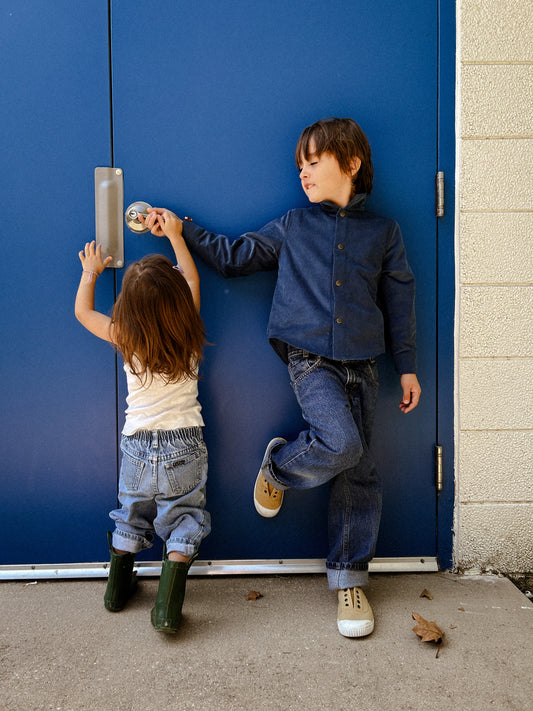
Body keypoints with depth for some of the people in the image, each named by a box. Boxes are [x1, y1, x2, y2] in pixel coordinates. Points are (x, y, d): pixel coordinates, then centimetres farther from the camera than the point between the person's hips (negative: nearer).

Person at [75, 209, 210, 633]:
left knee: (132, 514, 21)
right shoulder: (190, 336, -8)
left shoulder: (125, 339, -9)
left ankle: (119, 582, 30)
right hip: (184, 444, -1)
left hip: (138, 446, 1)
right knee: (184, 515, 8)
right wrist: (175, 236, 13)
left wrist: (91, 272, 23)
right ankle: (168, 598, -6)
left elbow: (82, 311, 9)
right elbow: (192, 282, 8)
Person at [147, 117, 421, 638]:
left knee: (358, 473, 2)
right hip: (310, 360, -1)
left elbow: (398, 302, 13)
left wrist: (406, 367, 10)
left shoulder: (382, 233, 11)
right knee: (341, 444, -26)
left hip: (361, 365, 2)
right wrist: (182, 230, 7)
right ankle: (278, 467, 7)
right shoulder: (293, 228, 11)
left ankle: (348, 579, 16)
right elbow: (233, 257, 15)